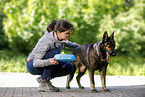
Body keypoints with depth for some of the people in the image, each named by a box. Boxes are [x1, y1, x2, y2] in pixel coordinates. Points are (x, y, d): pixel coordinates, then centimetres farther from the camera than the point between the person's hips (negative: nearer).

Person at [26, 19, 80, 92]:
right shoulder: (47, 42, -32)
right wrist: (49, 61, -53)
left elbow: (66, 43, 19)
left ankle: (42, 78, 2)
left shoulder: (61, 37, -9)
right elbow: (36, 62, -35)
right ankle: (44, 83, -25)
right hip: (32, 66, -8)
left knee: (68, 68, -11)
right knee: (54, 52, -33)